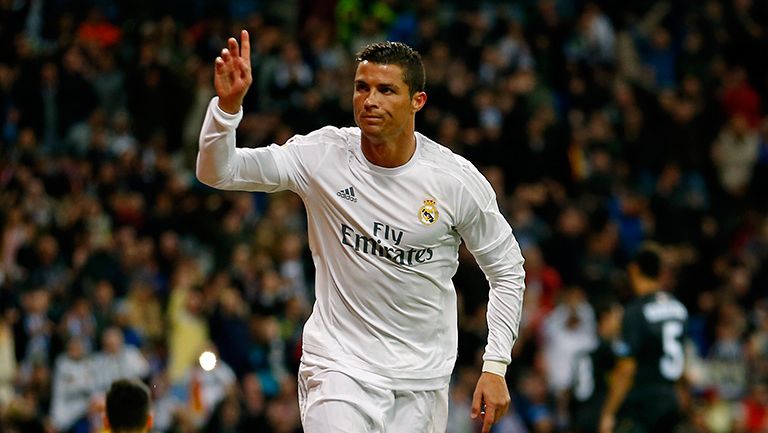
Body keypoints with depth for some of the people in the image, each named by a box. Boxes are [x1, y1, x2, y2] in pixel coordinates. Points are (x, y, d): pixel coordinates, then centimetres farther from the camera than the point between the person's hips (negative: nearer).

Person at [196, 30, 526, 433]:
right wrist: (228, 106, -32)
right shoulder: (324, 154, -9)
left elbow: (507, 270, 4)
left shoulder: (459, 180, -8)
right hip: (339, 365, -2)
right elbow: (216, 172, -13)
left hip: (423, 378, 2)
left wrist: (495, 367, -2)